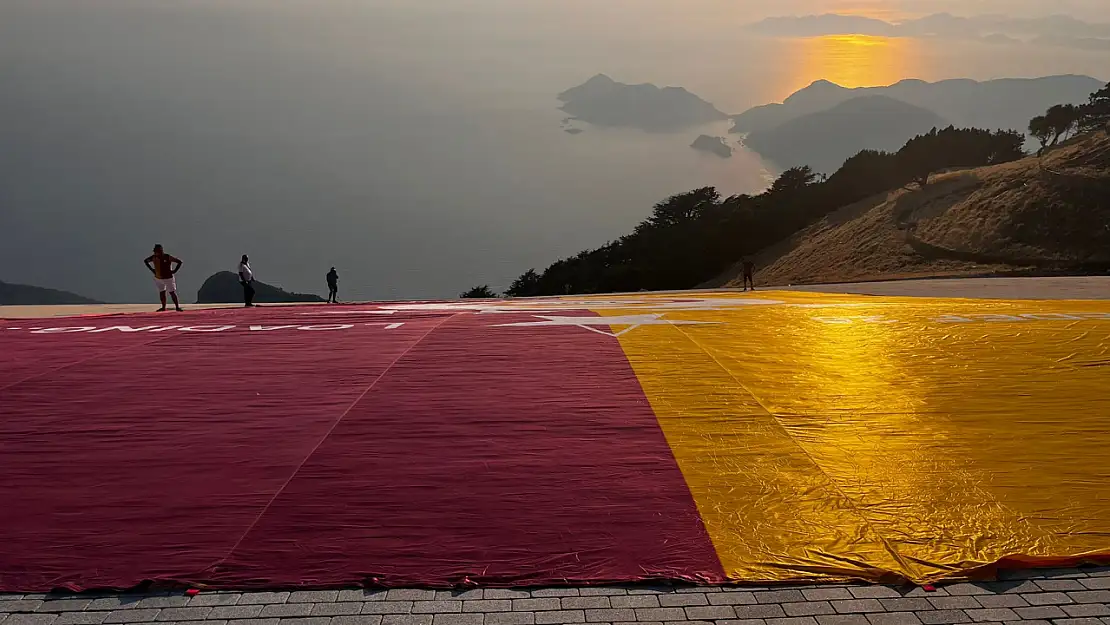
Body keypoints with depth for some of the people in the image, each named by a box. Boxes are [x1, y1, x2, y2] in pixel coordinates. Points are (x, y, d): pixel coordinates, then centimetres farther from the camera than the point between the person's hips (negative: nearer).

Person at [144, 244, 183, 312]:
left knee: (172, 293, -4)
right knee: (161, 293, 8)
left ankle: (177, 307, 1)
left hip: (168, 278, -5)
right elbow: (145, 261, 16)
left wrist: (174, 271, -14)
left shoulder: (168, 257, -16)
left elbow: (179, 261, -13)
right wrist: (152, 269, 7)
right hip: (158, 278, 5)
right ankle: (163, 307, 15)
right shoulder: (153, 257, -3)